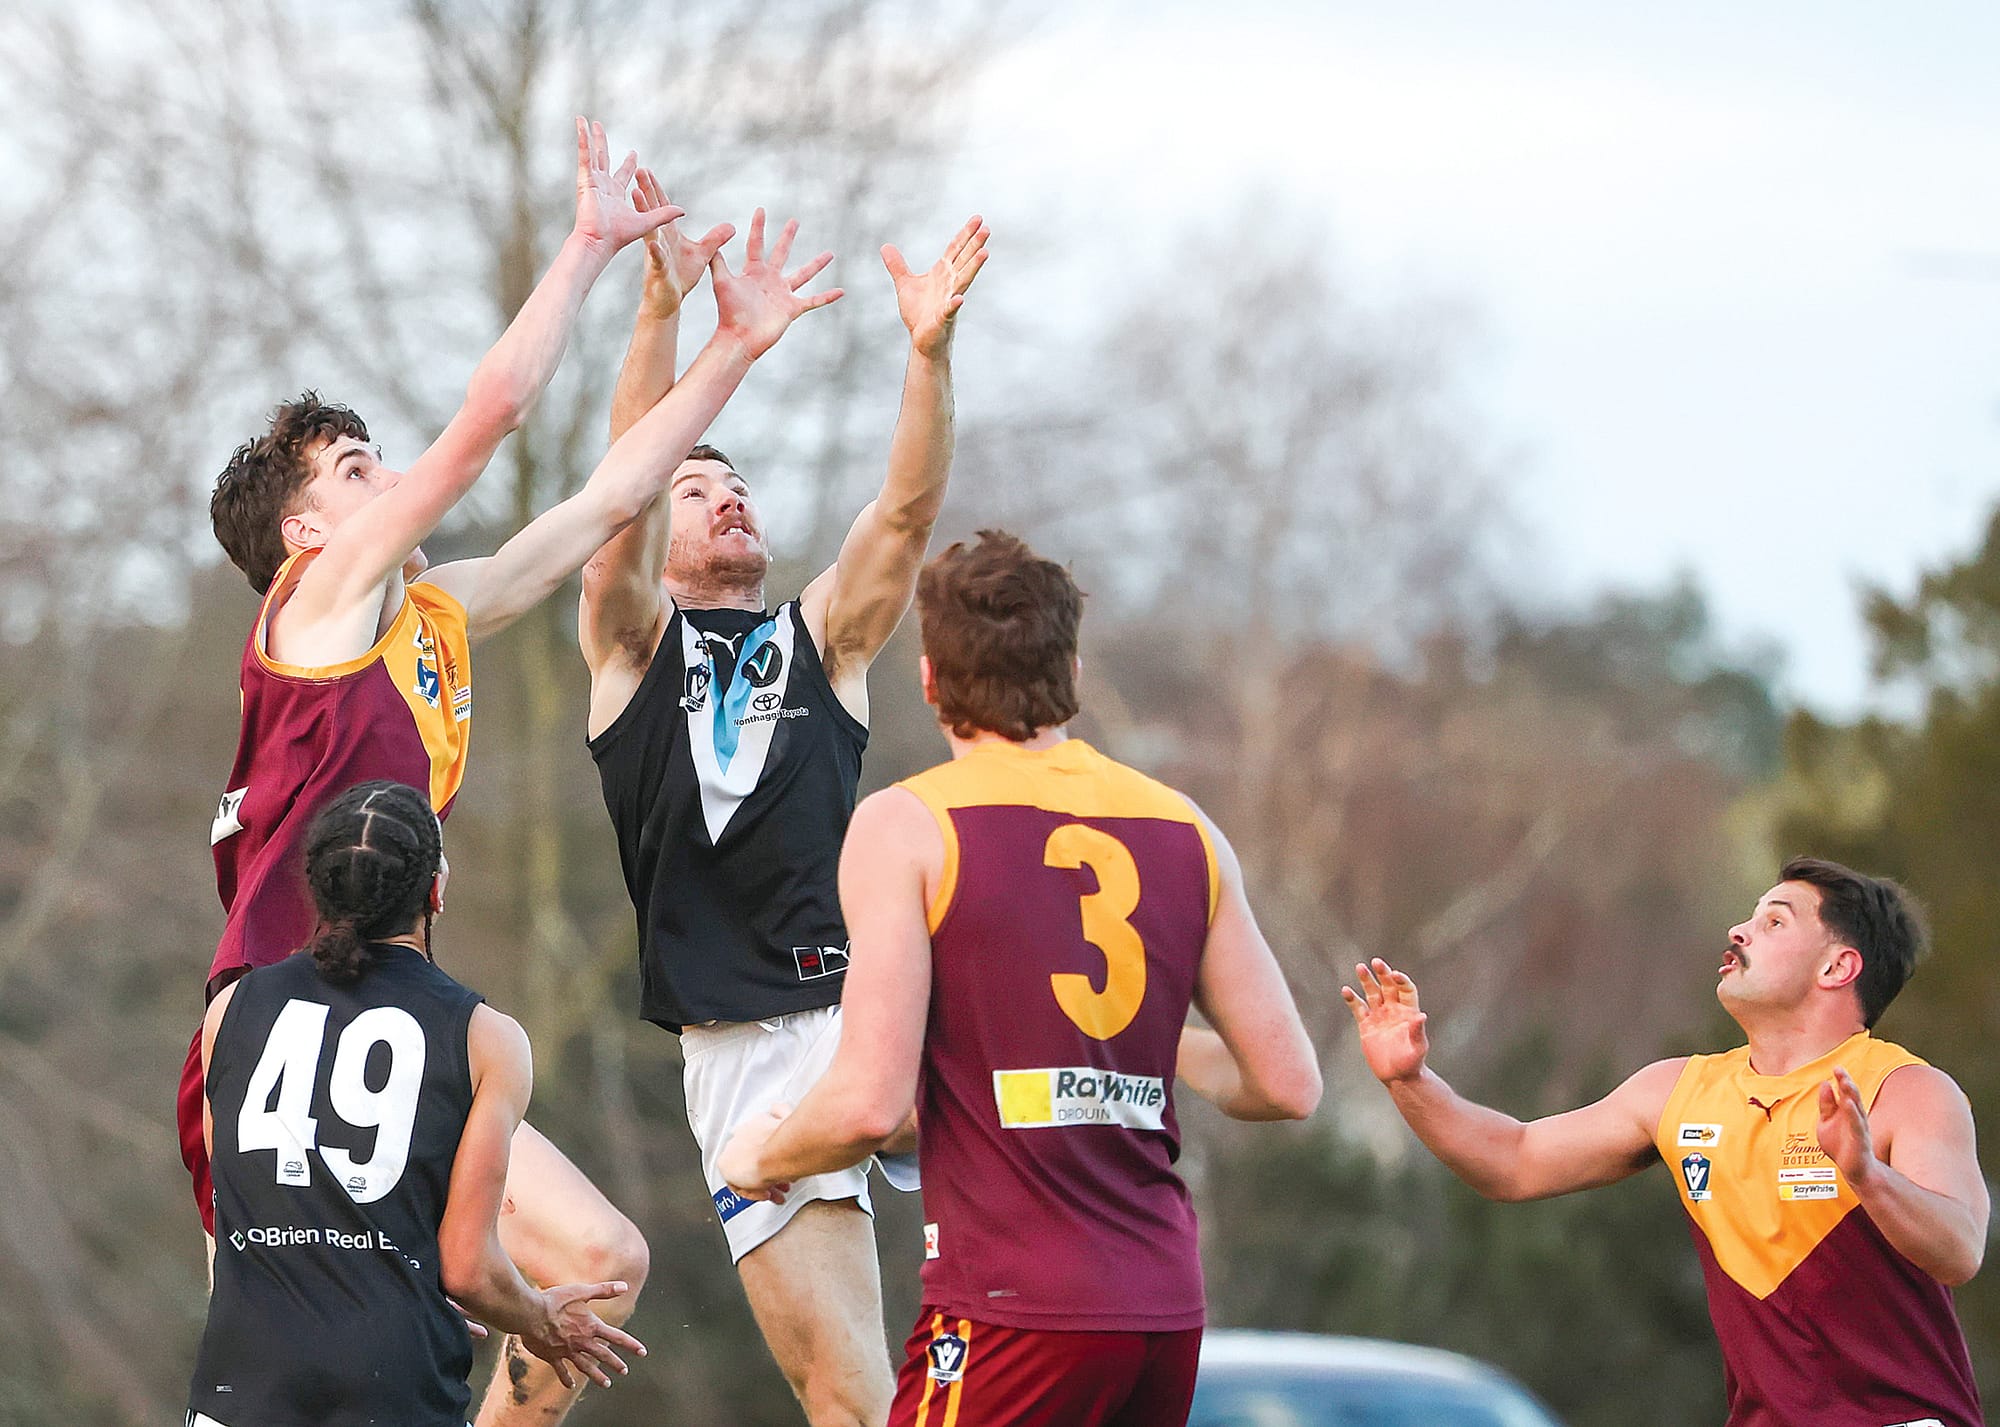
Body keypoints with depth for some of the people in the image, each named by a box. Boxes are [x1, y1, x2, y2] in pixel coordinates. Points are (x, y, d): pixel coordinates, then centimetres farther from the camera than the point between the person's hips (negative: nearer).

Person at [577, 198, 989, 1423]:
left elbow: (908, 512, 4)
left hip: (870, 1008, 2)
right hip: (744, 1055, -2)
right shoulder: (635, 645, 14)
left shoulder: (824, 639, 19)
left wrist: (930, 351, -12)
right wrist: (663, 310, -15)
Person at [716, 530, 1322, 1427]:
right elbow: (1287, 1084, 12)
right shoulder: (1184, 830, 11)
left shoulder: (906, 826, -3)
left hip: (1013, 1310, -6)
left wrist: (760, 1159, 10)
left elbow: (870, 1103, -11)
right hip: (1167, 1306, 6)